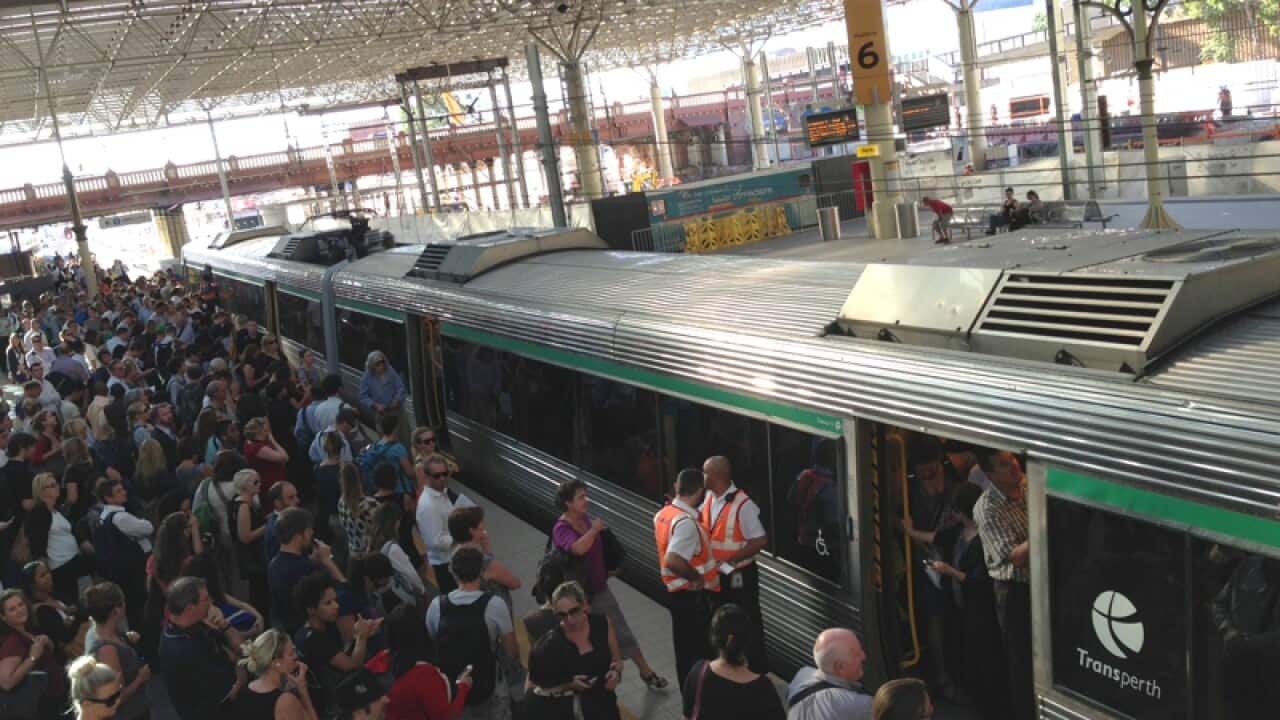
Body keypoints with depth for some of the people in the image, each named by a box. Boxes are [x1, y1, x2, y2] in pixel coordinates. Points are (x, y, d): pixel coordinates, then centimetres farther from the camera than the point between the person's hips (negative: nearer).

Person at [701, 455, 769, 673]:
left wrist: (729, 560, -23)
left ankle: (758, 670, 25)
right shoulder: (709, 497, -2)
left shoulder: (742, 505, -25)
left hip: (739, 575, -7)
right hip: (716, 575, 7)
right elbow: (700, 522, 16)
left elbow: (760, 540, -23)